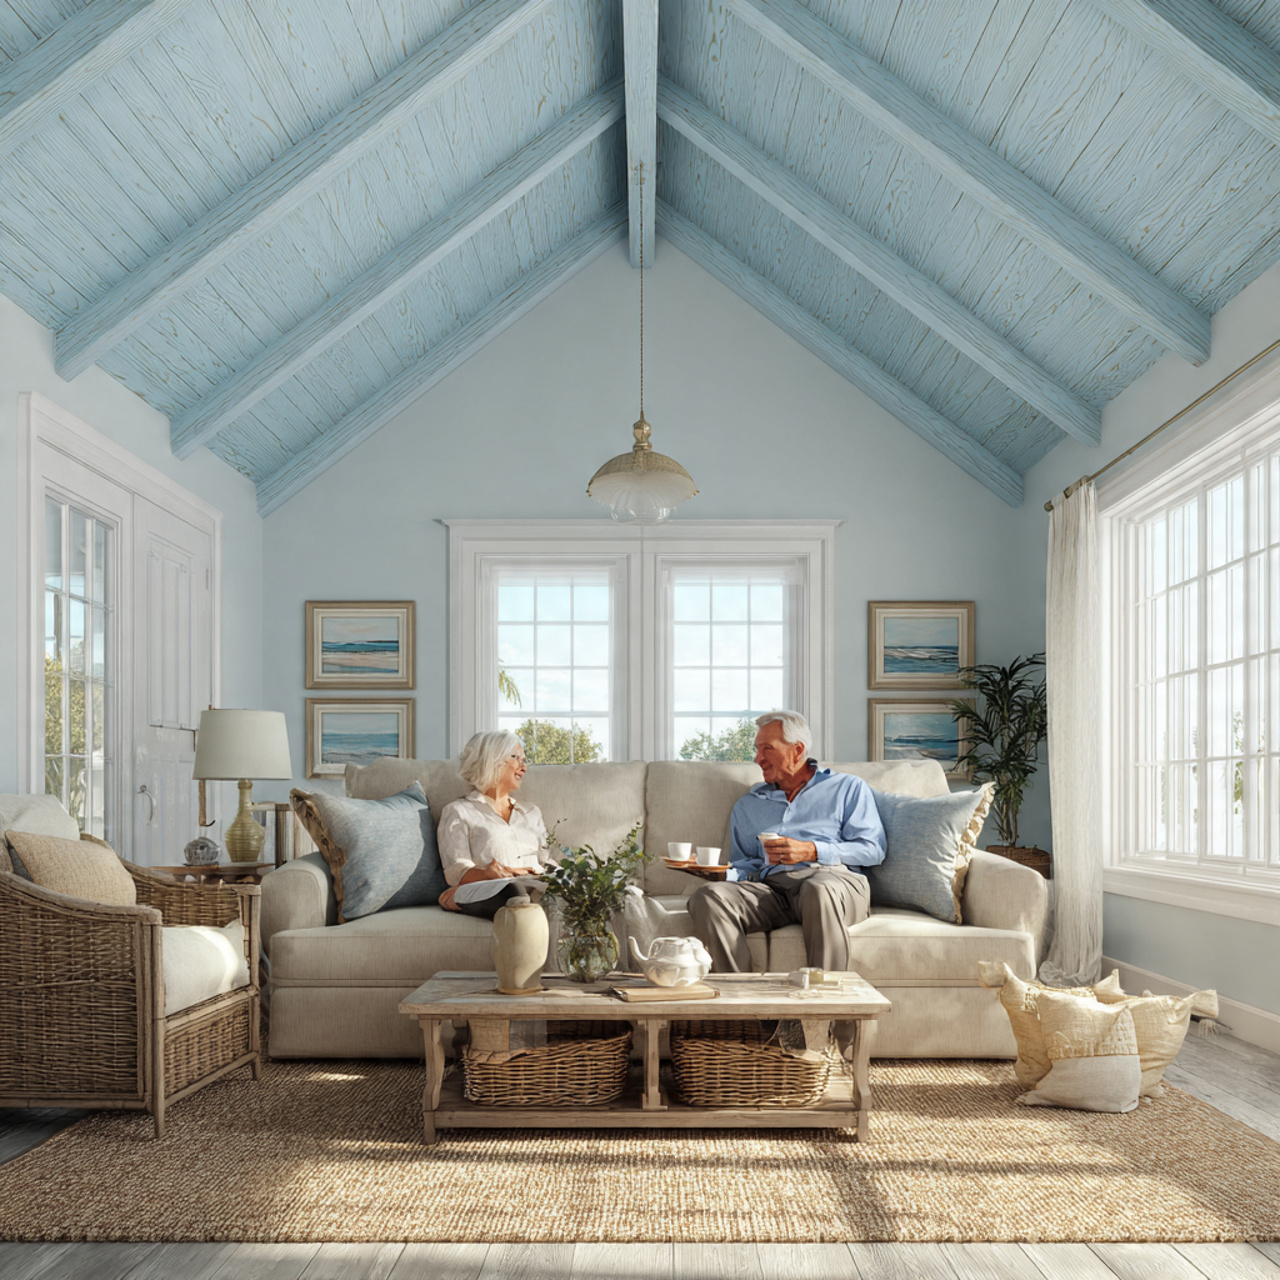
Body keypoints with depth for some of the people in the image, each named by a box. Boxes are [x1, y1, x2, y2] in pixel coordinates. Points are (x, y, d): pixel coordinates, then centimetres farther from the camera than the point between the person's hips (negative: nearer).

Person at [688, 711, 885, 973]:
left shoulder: (847, 788, 18)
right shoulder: (747, 805, 31)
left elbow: (873, 848, 5)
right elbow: (742, 864, 24)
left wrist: (812, 851, -6)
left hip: (832, 875, -3)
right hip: (770, 886, 3)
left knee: (819, 891, -41)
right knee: (709, 897, -28)